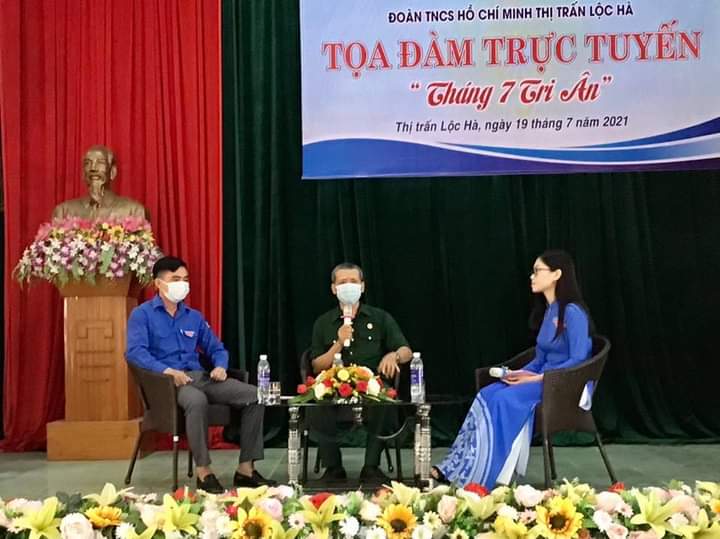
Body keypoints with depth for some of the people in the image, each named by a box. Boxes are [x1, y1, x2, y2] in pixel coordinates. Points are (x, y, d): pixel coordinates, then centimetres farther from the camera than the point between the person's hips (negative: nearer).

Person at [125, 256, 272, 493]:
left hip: (199, 376, 6)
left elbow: (216, 348, 23)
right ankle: (204, 472, -28)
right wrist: (167, 370, -26)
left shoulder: (194, 317, 21)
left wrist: (220, 366, -1)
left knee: (253, 395, -14)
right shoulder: (142, 314, 3)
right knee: (197, 400, -40)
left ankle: (245, 469, -11)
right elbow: (135, 351, -12)